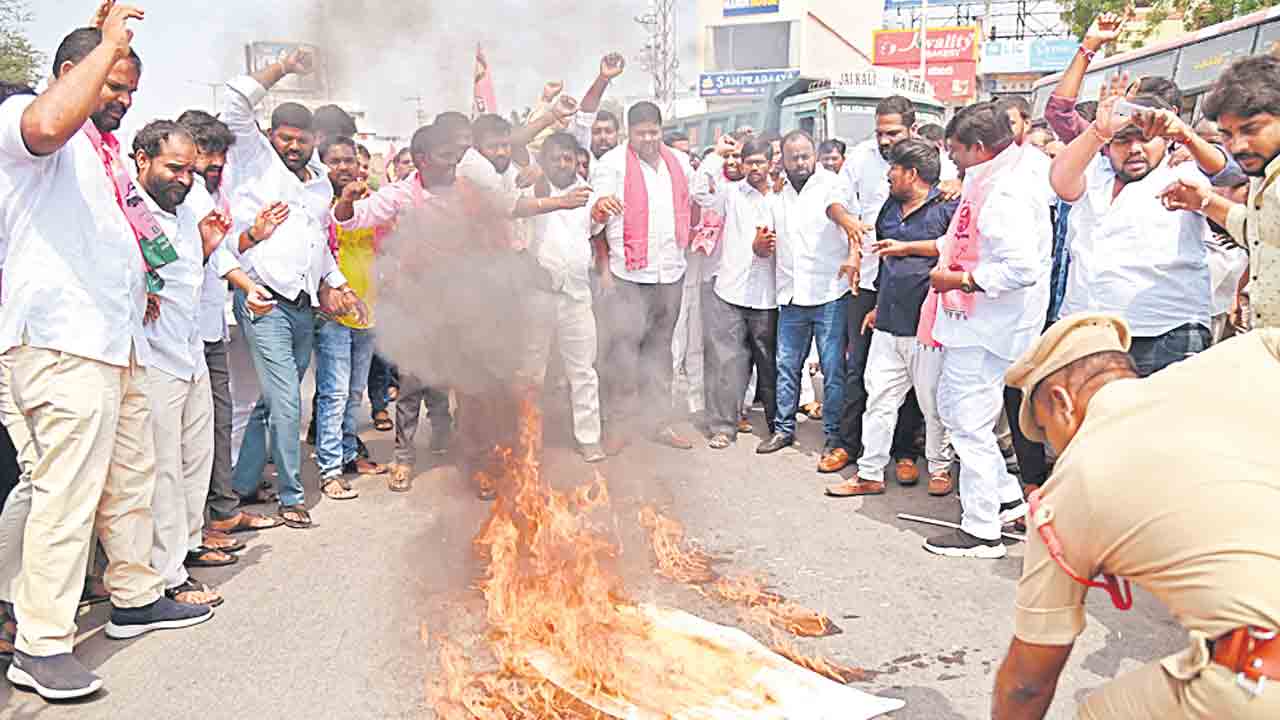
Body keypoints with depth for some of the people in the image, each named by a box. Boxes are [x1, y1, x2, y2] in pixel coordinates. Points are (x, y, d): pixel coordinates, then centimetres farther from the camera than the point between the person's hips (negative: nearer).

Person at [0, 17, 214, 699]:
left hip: (116, 338, 10)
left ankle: (135, 597, 29)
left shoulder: (104, 151, 26)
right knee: (68, 491, -11)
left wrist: (142, 284, 22)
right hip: (62, 341, -10)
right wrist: (110, 41, -22)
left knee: (131, 476, 15)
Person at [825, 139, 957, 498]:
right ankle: (869, 474, 13)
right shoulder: (891, 207, 18)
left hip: (927, 323, -6)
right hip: (888, 323, 7)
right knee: (879, 398, 7)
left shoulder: (947, 206, -5)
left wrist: (906, 247, -12)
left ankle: (940, 467, 23)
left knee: (932, 401, 5)